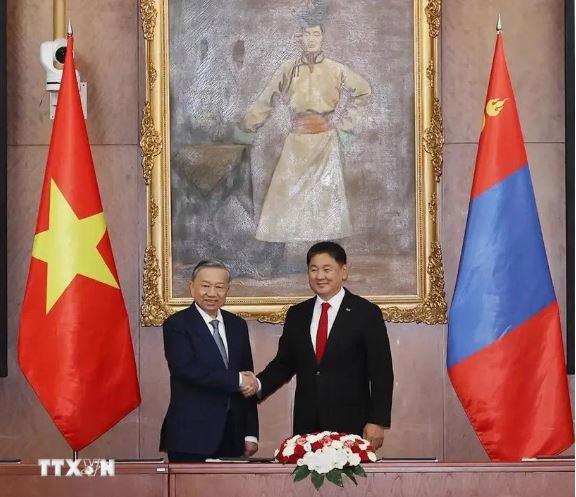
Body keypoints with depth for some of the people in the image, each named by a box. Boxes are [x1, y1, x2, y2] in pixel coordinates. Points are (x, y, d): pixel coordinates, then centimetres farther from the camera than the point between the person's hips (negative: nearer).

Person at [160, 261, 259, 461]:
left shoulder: (237, 325, 14)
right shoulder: (177, 325, -4)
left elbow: (248, 381, 13)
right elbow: (186, 369, -19)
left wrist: (251, 434, 9)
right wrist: (236, 380, -14)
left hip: (232, 436, 5)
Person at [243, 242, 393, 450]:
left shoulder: (367, 313, -1)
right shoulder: (296, 314, 12)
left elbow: (381, 373, -3)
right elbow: (283, 363, 14)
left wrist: (377, 422, -9)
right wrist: (259, 384, -6)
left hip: (349, 424, -3)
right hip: (306, 424, 4)